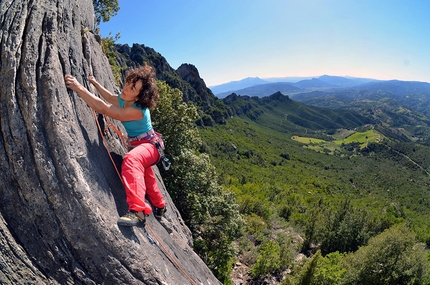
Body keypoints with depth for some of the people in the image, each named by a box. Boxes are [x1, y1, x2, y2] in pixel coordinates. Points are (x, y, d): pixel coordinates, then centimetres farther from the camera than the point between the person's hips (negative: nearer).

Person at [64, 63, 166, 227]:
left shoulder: (137, 111, -33)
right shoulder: (124, 100, -8)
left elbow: (103, 109, -37)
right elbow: (110, 98, 17)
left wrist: (79, 88, -35)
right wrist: (95, 83, 14)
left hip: (149, 146, -9)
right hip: (137, 145, 10)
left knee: (131, 160, -42)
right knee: (144, 176, 28)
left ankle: (137, 211, -47)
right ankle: (159, 206, 55)